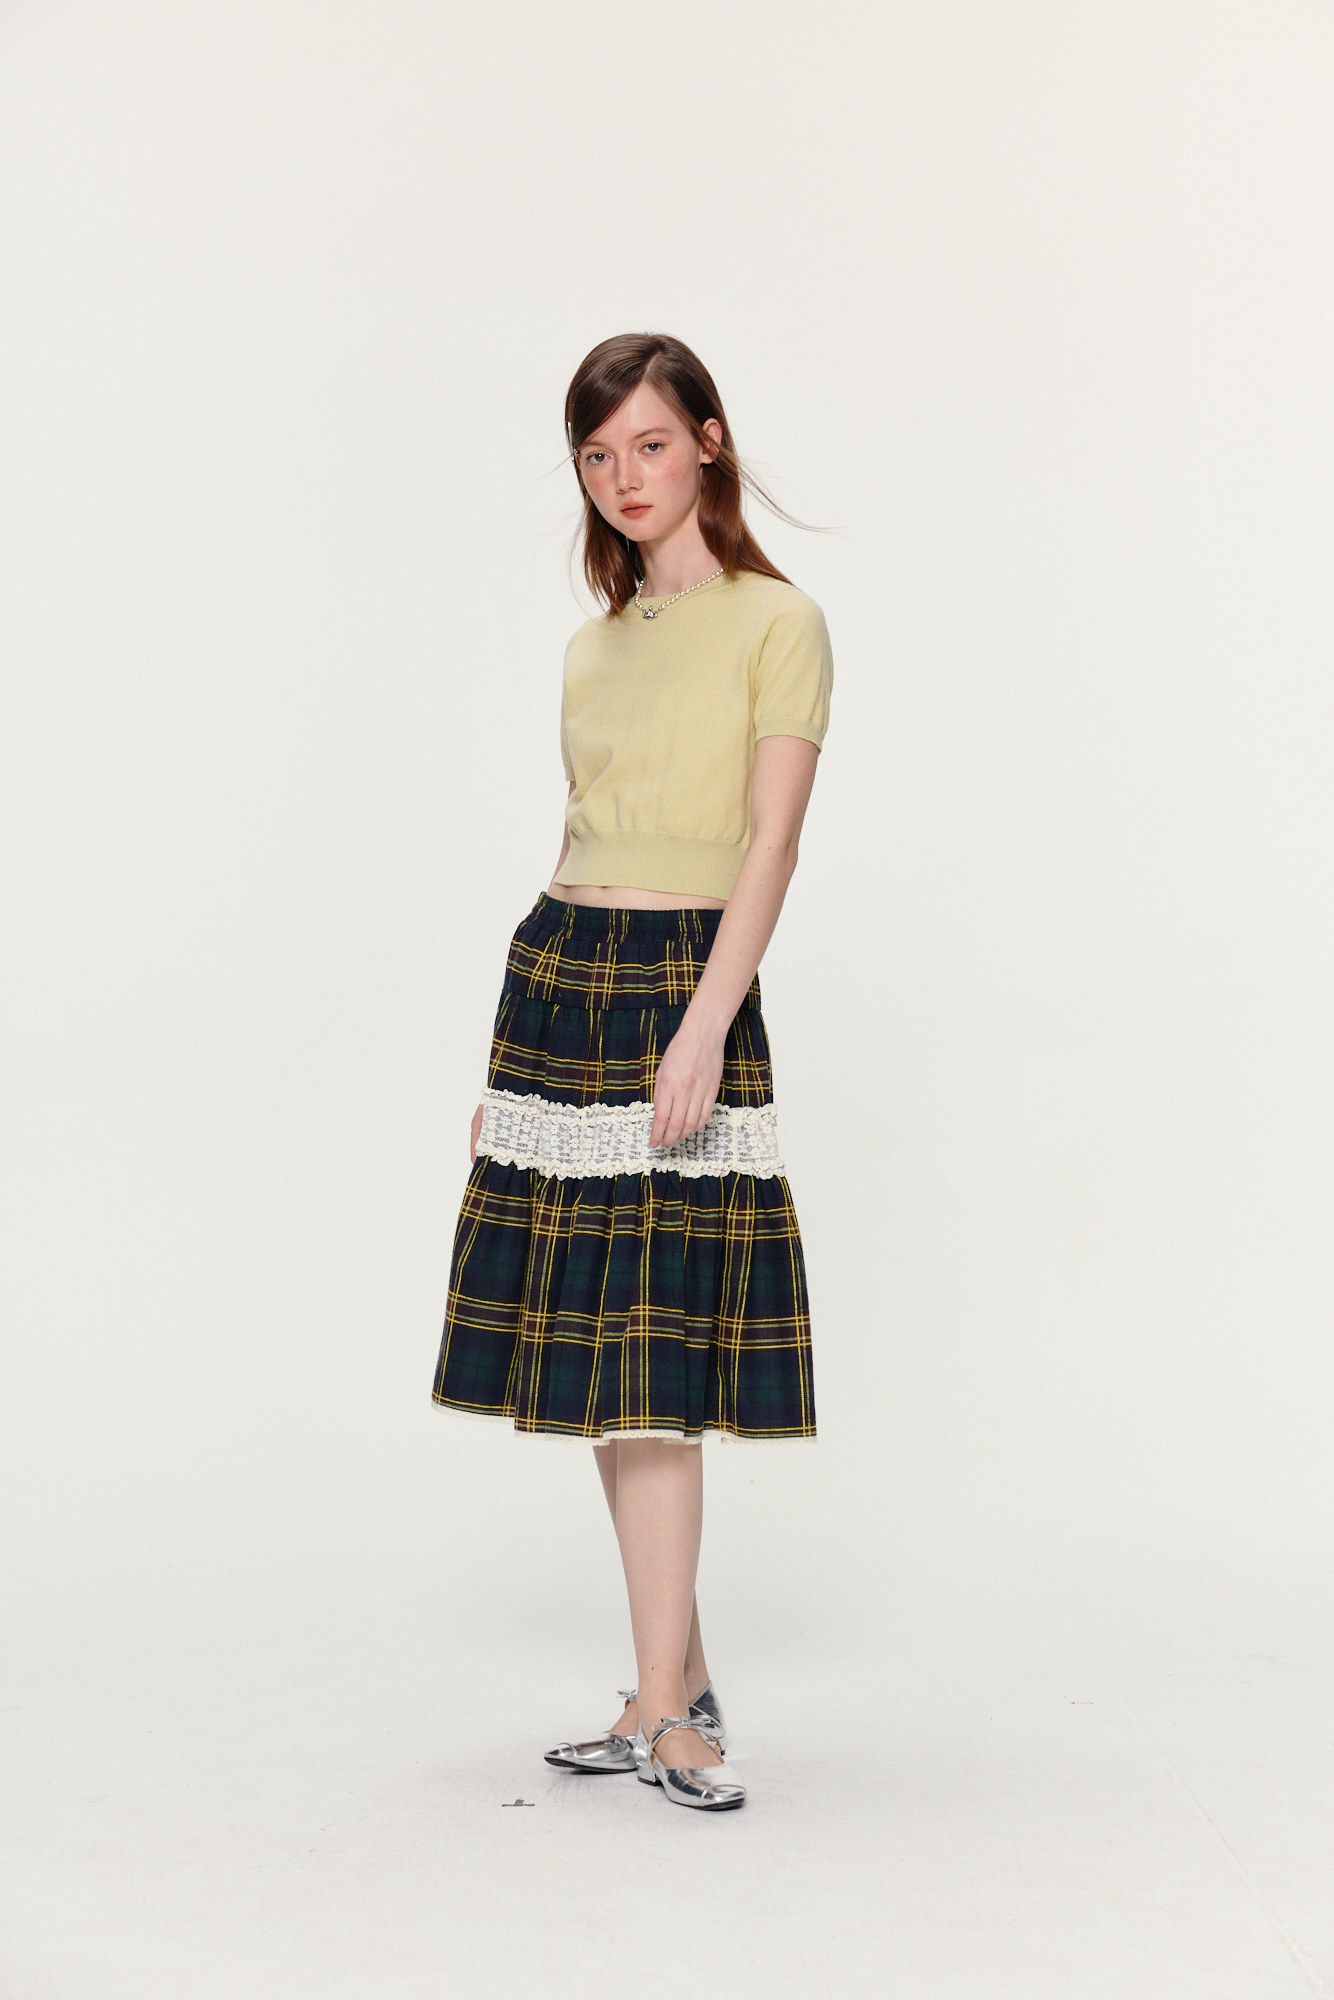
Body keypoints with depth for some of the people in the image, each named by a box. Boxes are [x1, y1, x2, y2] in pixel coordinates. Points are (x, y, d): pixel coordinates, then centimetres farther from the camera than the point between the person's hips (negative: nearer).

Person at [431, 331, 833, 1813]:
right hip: (556, 973, 6)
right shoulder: (596, 644, 16)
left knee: (648, 1347, -10)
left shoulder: (777, 623, -2)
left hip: (683, 982, -6)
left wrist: (703, 1026, -22)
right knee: (598, 1343, 6)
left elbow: (769, 844, -11)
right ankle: (681, 1679, 15)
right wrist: (514, 1063, 15)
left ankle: (665, 1709, -3)